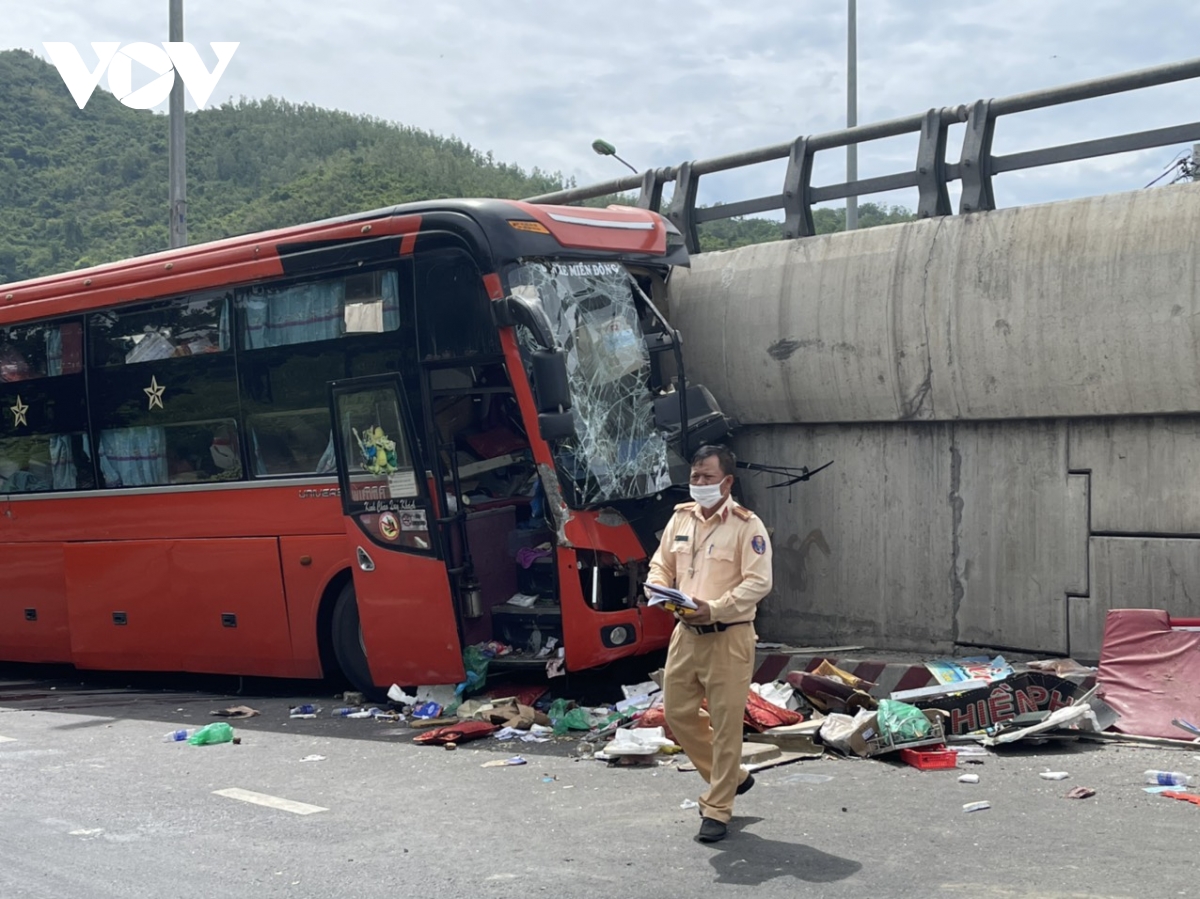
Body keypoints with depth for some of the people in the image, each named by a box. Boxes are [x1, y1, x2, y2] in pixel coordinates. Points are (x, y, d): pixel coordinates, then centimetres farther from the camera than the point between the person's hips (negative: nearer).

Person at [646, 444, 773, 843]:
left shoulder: (747, 525, -10)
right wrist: (660, 593, -8)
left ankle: (717, 810, 11)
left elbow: (759, 582, -16)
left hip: (728, 637, -7)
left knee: (726, 723, -1)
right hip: (685, 633, 7)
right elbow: (660, 565, 14)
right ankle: (732, 776, 32)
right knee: (677, 713, 12)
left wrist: (714, 609, -25)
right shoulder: (681, 518, 9)